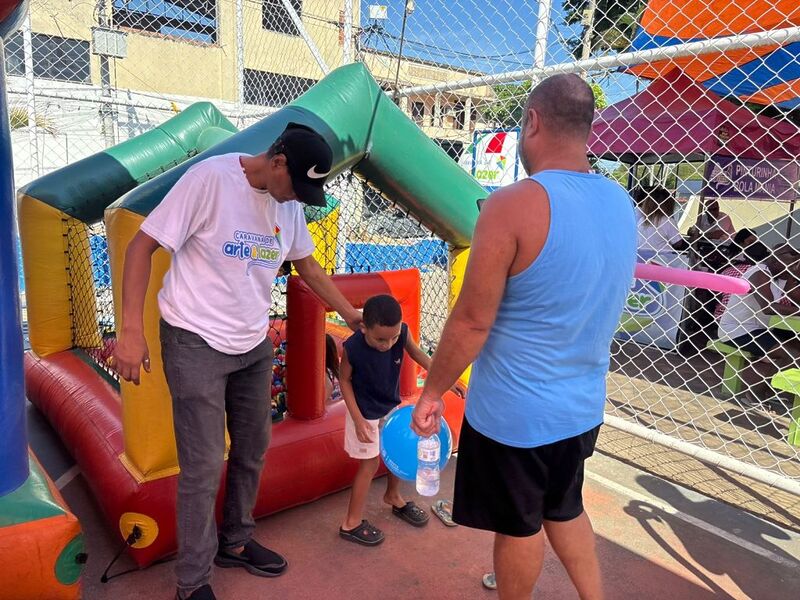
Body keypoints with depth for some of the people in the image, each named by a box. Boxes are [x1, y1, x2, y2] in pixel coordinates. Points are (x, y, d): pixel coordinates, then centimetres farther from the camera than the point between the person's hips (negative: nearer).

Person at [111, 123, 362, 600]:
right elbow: (143, 246, -15)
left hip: (254, 346, 7)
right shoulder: (211, 179, -17)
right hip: (197, 344, -6)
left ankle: (235, 542, 38)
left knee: (252, 451, 15)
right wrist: (132, 331, -19)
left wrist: (351, 314, 18)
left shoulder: (289, 204, 4)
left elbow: (306, 264, 18)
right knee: (204, 465, 0)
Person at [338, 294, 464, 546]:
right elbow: (345, 380, -16)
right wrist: (358, 419, -19)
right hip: (366, 414, -5)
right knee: (370, 463, 3)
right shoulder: (353, 348, -32)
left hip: (392, 407, 5)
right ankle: (351, 523, 21)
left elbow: (416, 353, -2)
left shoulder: (401, 332, -23)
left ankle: (393, 496, 48)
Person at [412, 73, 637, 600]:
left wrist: (433, 392, -9)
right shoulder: (621, 204, -1)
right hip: (584, 404, 7)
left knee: (518, 526, 17)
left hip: (514, 412, -6)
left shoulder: (515, 205, -24)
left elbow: (472, 320, -20)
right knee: (565, 509, 28)